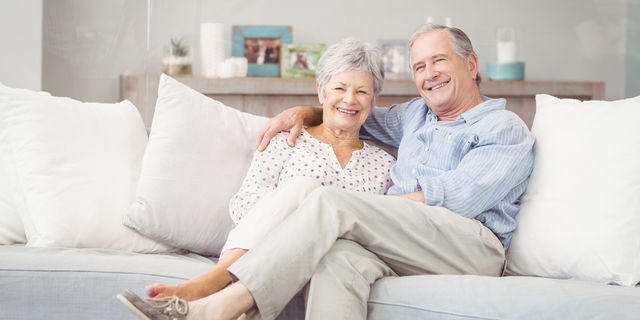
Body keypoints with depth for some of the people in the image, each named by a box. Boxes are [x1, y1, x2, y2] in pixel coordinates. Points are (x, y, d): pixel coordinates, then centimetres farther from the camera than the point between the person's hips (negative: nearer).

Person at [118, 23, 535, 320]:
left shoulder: (506, 130, 9)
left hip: (473, 247, -5)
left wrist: (375, 205, -5)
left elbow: (457, 199, -6)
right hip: (404, 244, 5)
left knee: (331, 202, -27)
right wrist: (303, 112, 23)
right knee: (338, 257, -34)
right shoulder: (416, 115, 31)